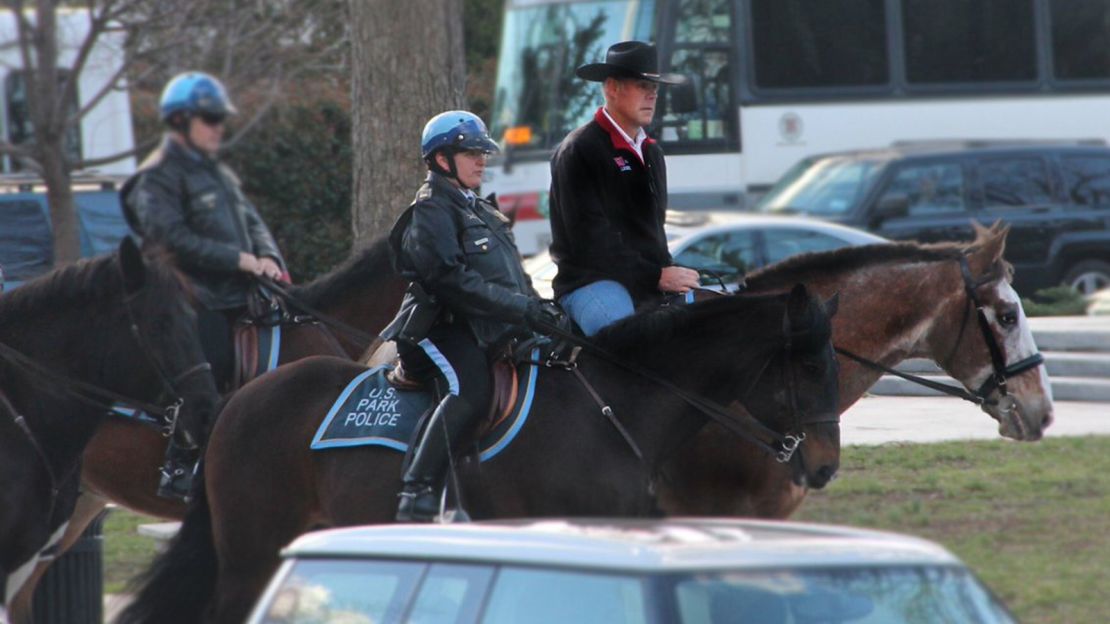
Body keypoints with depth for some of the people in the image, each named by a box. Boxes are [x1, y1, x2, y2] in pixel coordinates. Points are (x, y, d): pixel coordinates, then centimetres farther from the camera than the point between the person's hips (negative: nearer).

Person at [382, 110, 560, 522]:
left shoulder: (480, 211, 26)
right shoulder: (431, 210, -5)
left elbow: (512, 277, 28)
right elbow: (451, 280, -17)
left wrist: (538, 308, 9)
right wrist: (522, 308, -20)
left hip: (491, 330, 10)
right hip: (444, 329, -10)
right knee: (469, 390, -33)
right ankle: (417, 495, -39)